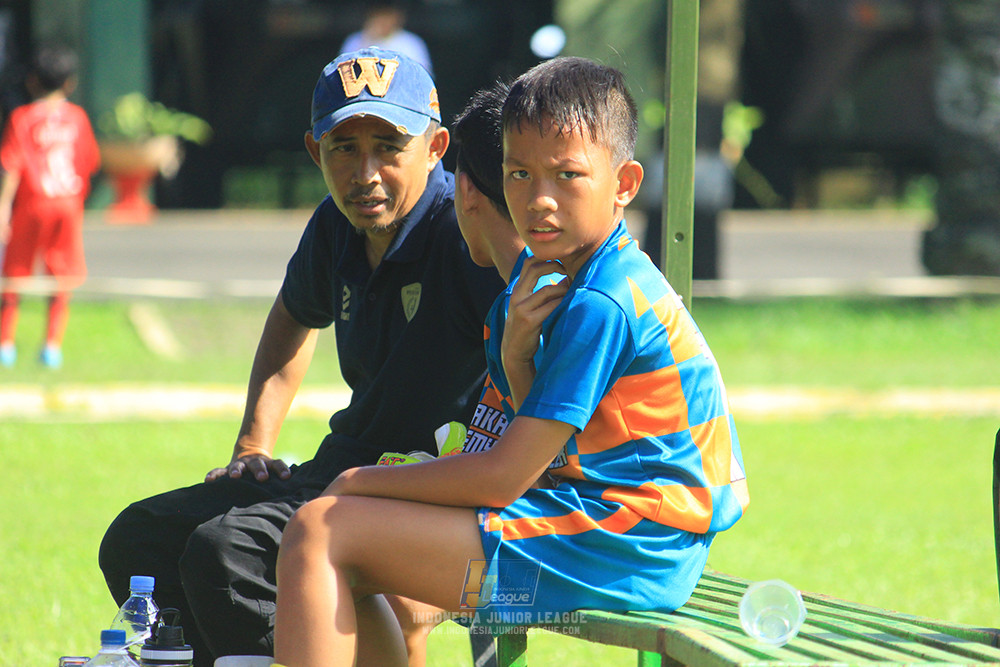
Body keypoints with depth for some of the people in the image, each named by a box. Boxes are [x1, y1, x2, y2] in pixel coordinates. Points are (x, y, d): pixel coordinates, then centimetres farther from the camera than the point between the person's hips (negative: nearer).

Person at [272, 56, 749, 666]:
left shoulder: (602, 305, -17)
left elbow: (504, 476, -17)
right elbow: (539, 455, 11)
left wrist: (362, 482, -4)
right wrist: (516, 354, -8)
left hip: (611, 556, -11)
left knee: (319, 533, -12)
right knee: (353, 562, 22)